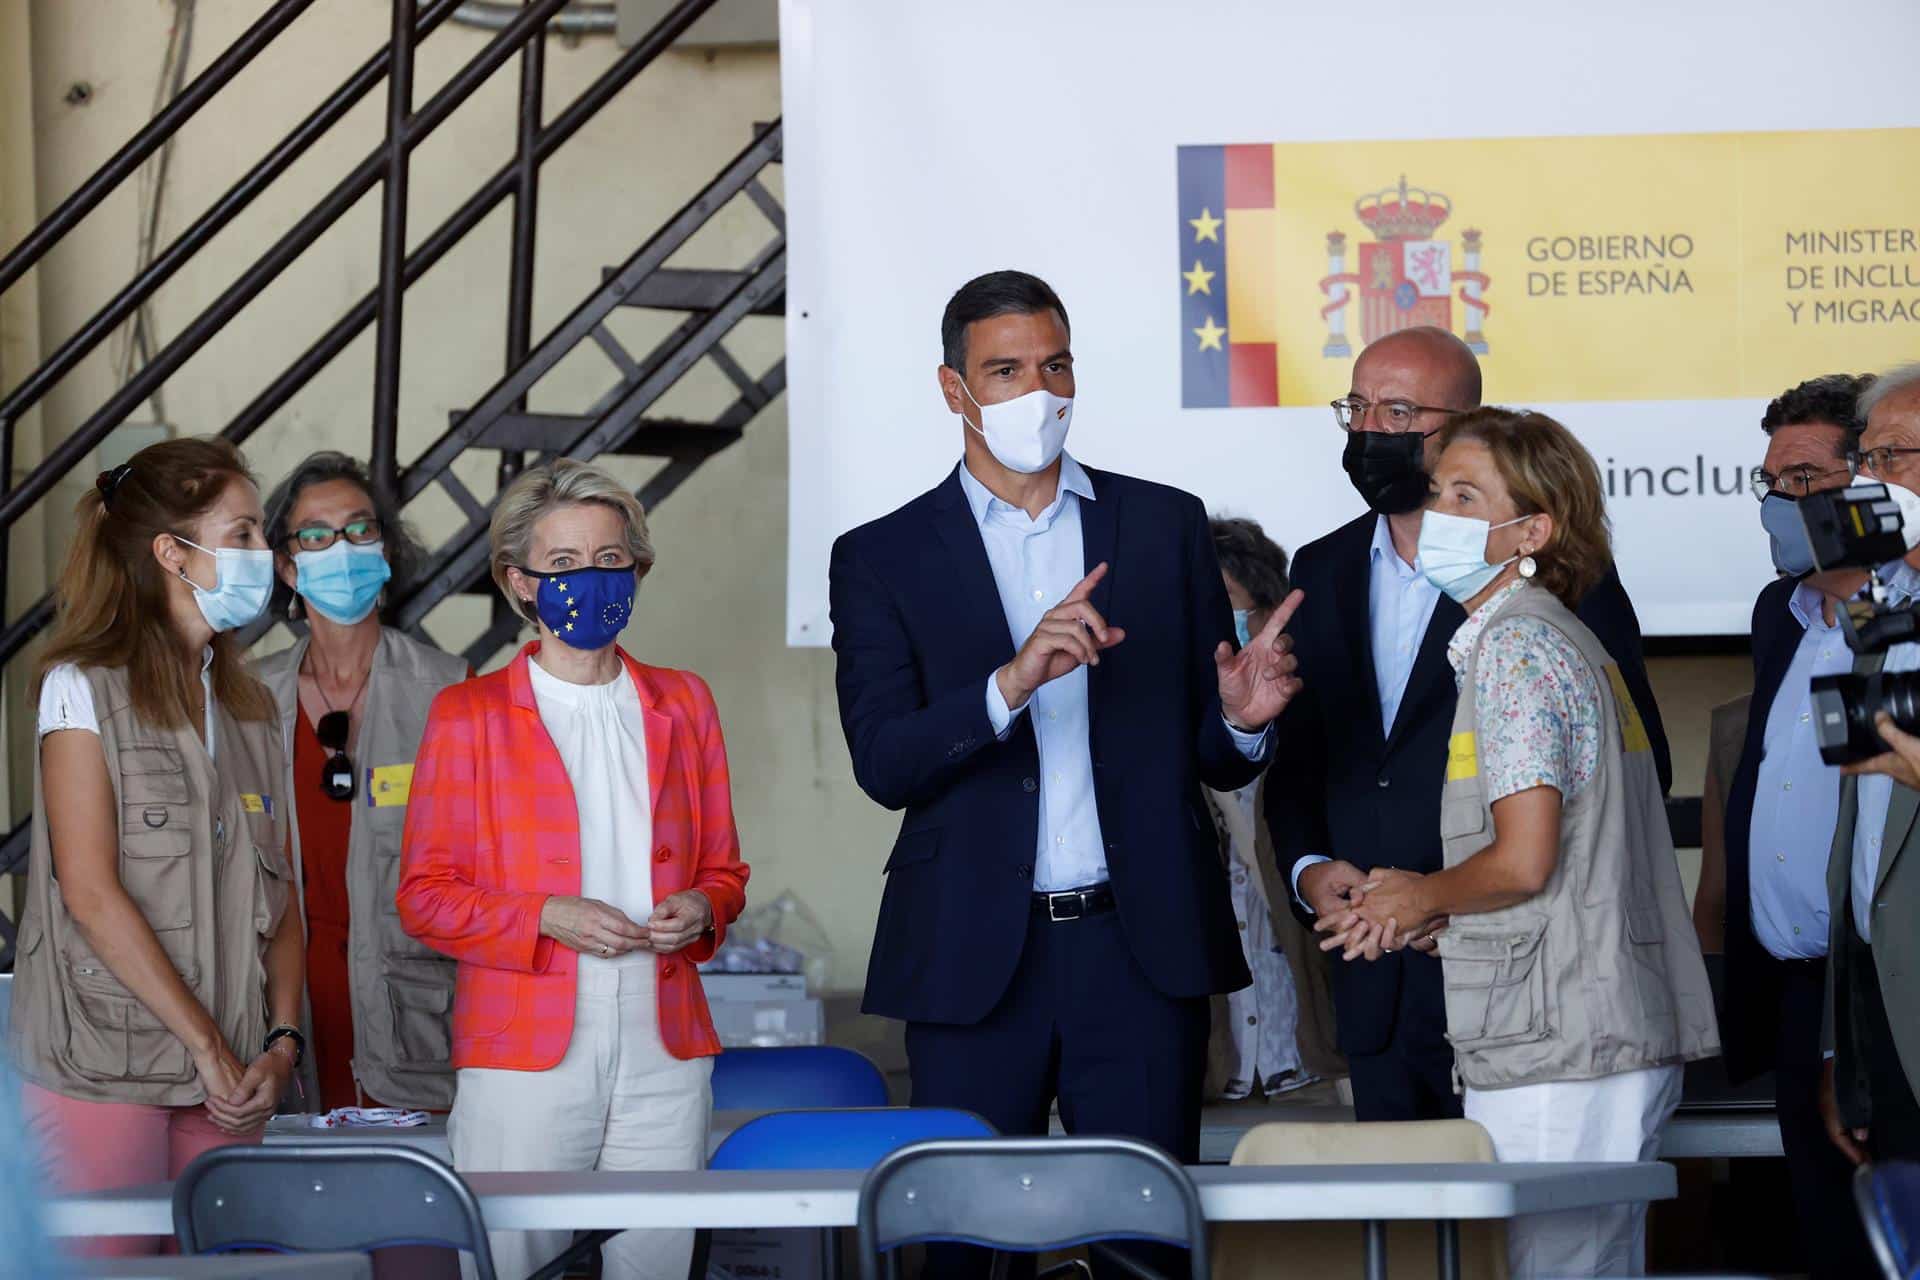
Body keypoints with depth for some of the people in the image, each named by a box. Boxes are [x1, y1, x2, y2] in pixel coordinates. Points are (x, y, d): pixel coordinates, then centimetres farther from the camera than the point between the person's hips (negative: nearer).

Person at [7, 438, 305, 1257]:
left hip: (229, 1079, 5)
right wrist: (206, 1043, -13)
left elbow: (278, 894, 12)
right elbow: (91, 892, -12)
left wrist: (283, 1039, -3)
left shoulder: (248, 708, 16)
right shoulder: (85, 689, -4)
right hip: (103, 1069, -5)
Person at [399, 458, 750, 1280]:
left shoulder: (683, 704, 15)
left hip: (664, 1058, 3)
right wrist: (548, 918, -13)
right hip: (524, 1057, -3)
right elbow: (424, 897, 2)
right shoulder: (469, 714, 5)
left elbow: (723, 868, 20)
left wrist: (701, 910, -3)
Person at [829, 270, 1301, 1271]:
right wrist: (1012, 682, -23)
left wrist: (1241, 720, -12)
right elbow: (883, 765, -8)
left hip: (1141, 950, 1)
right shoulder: (882, 558, 4)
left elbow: (1210, 758, 11)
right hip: (975, 956, -1)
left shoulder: (1165, 525, 9)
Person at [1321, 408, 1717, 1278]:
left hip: (1559, 1052, -10)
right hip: (1619, 1041, 10)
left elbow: (1523, 862, -20)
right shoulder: (1564, 640, 19)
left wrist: (1423, 898, -2)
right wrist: (1437, 911, 16)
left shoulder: (1514, 648, -12)